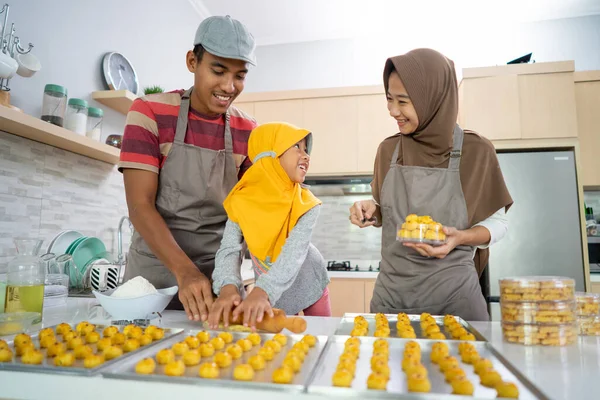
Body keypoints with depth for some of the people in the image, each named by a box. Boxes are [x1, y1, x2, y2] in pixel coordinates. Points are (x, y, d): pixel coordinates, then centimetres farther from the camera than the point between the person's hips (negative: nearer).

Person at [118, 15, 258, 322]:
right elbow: (139, 205, -14)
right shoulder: (149, 113, -9)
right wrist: (185, 271, -27)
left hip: (219, 274, 3)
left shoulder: (248, 132, 0)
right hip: (155, 270, -2)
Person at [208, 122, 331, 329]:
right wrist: (229, 289, -49)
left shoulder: (306, 204, -24)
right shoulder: (242, 201, -21)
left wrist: (261, 292, -53)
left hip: (310, 289, 0)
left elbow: (293, 256, -37)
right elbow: (228, 251, -29)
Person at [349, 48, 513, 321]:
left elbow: (497, 221, 1)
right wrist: (371, 210, -8)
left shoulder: (476, 151, -8)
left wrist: (460, 237, -18)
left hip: (453, 293, -2)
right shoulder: (388, 150, 1)